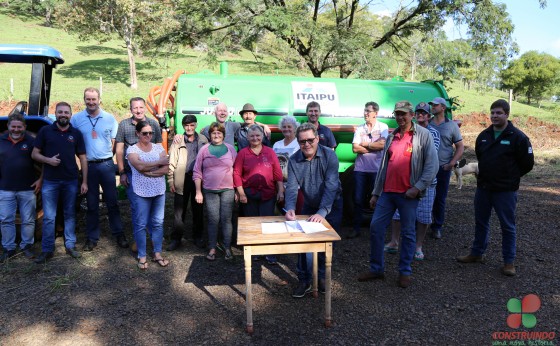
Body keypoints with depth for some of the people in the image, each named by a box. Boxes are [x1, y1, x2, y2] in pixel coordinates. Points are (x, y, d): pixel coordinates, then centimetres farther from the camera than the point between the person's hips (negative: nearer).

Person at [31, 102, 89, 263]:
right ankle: (47, 250, 13)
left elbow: (82, 158, 6)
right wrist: (48, 160, -17)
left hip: (71, 181, 1)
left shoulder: (76, 133, 5)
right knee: (48, 217, 2)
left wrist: (84, 181, 1)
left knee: (70, 215, 11)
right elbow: (34, 154, 4)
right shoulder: (45, 131, 2)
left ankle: (70, 245, 21)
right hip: (50, 181, -1)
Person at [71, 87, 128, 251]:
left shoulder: (110, 118, 1)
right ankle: (92, 237, 20)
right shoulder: (76, 119, 0)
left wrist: (106, 157, -3)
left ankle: (119, 234, 18)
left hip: (107, 165, 0)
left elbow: (114, 142, 6)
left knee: (112, 202, 6)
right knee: (92, 204, 10)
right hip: (88, 166, 0)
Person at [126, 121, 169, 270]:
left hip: (159, 191, 3)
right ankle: (142, 256, 16)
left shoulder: (159, 148, 5)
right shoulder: (132, 149, -3)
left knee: (158, 223, 10)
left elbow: (166, 169, -7)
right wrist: (159, 163, -13)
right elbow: (140, 166, -22)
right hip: (141, 192, -3)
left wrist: (147, 172, -16)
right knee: (141, 225, 4)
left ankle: (157, 253, 21)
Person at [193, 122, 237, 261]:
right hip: (209, 191, 0)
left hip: (227, 190, 0)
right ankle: (212, 248, 15)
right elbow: (197, 172, 3)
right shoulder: (204, 150, 2)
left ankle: (227, 248, 13)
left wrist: (237, 190, 3)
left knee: (226, 219, 3)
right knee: (213, 220, 3)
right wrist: (198, 192, -1)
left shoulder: (230, 149, 5)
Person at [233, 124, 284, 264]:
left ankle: (270, 253, 10)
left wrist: (280, 191, -1)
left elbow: (278, 173, 2)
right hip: (249, 194, 0)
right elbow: (237, 174, -1)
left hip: (268, 194, 0)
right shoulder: (242, 153, 0)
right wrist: (241, 193, -5)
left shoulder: (270, 152, 2)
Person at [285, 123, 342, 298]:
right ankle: (304, 280, 10)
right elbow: (292, 187, -20)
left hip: (331, 206, -2)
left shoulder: (329, 155, -23)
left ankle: (321, 275, 26)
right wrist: (290, 208, -38)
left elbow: (331, 186, -31)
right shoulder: (294, 160, -14)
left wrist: (322, 212, -40)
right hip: (309, 205, 2)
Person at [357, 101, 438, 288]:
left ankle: (405, 272, 20)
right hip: (387, 192, 5)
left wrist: (418, 187, -16)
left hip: (408, 194, -5)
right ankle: (376, 268, 18)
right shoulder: (391, 136, 13)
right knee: (375, 227, 4)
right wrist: (376, 193, 14)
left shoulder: (423, 135, -3)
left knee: (408, 233, 5)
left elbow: (432, 165, -8)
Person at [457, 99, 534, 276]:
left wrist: (511, 177, 4)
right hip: (483, 188, 5)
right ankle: (476, 253, 30)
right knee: (481, 222, 16)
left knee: (508, 226, 5)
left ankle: (509, 261, 17)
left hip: (506, 190, -5)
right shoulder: (484, 135, 6)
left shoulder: (518, 137, -10)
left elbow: (527, 163, -4)